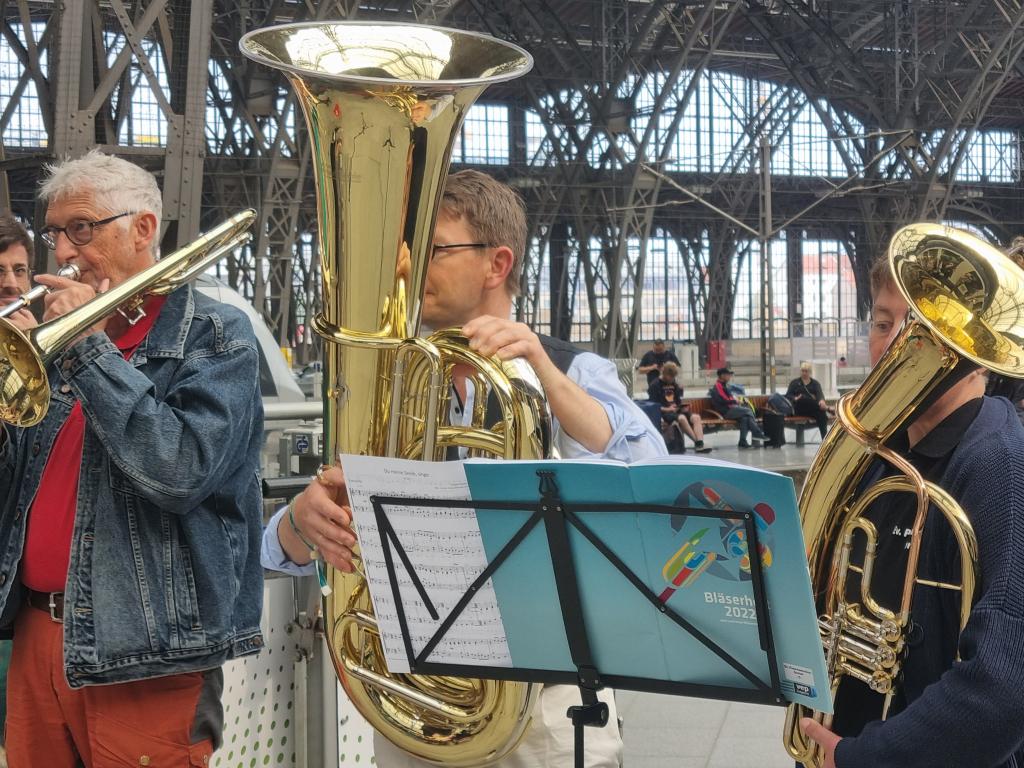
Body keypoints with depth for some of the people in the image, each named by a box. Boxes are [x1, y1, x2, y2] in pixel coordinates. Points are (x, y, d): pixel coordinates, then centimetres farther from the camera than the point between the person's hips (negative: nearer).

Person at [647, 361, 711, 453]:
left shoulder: (674, 383, 18)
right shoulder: (655, 385, -3)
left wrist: (682, 407, 0)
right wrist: (667, 409, -22)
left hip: (675, 411, 7)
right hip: (663, 412, -7)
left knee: (696, 417, -18)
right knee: (682, 418, -35)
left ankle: (700, 445, -32)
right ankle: (697, 443, -31)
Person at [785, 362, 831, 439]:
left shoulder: (815, 383, 19)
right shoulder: (795, 382, 20)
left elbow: (819, 393, -2)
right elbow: (788, 395, 6)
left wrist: (822, 400, -28)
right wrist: (795, 398, -19)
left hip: (812, 408, 1)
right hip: (799, 408, -1)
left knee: (821, 413, -35)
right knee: (804, 397, -36)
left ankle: (825, 438, -42)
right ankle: (826, 408, -48)